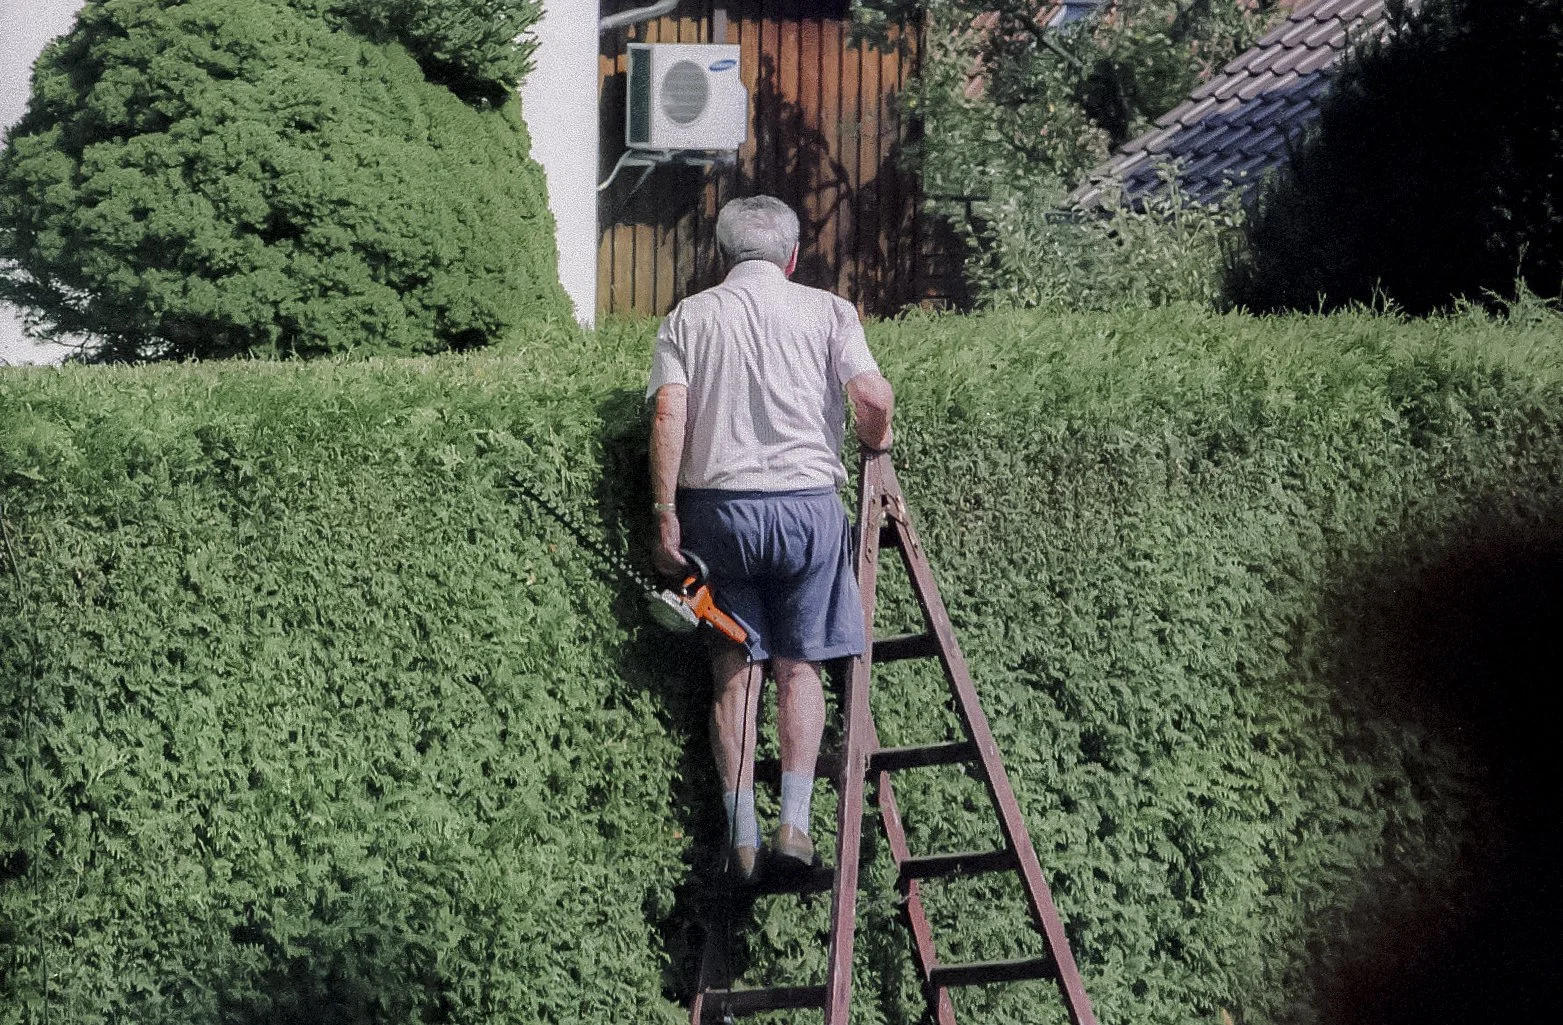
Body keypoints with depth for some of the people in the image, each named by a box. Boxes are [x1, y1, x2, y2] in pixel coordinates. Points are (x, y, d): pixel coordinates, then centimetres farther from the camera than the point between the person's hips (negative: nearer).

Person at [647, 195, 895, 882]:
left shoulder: (688, 318, 9)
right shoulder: (826, 310, 6)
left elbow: (668, 414, -4)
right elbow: (874, 398, -6)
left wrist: (665, 516, -3)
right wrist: (876, 439, 16)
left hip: (717, 505, 1)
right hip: (807, 502, -1)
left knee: (734, 668, 7)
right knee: (798, 665, 9)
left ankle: (740, 835, 3)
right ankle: (795, 823, -2)